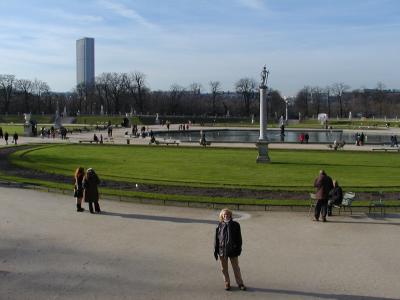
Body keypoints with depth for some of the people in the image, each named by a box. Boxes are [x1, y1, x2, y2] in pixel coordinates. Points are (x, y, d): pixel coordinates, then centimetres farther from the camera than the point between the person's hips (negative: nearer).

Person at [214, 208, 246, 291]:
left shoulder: (235, 225, -1)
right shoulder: (220, 225, 0)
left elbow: (239, 238, 4)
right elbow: (216, 238, 3)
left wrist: (239, 248, 0)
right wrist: (215, 250, 1)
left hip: (233, 249, -1)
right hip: (222, 249, 1)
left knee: (236, 267, 7)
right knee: (224, 268, 10)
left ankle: (240, 283, 18)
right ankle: (227, 283, 23)